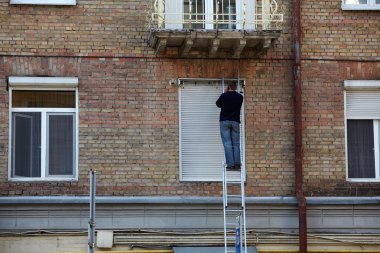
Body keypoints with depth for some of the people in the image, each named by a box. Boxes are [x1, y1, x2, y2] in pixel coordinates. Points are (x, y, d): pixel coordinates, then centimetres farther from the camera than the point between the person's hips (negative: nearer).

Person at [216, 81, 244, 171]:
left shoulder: (224, 96, -6)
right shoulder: (240, 97, 2)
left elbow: (218, 104, 12)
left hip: (224, 121, -2)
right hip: (235, 121, 2)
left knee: (227, 144, -3)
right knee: (236, 144, 7)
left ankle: (230, 164, -10)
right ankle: (237, 164, 1)